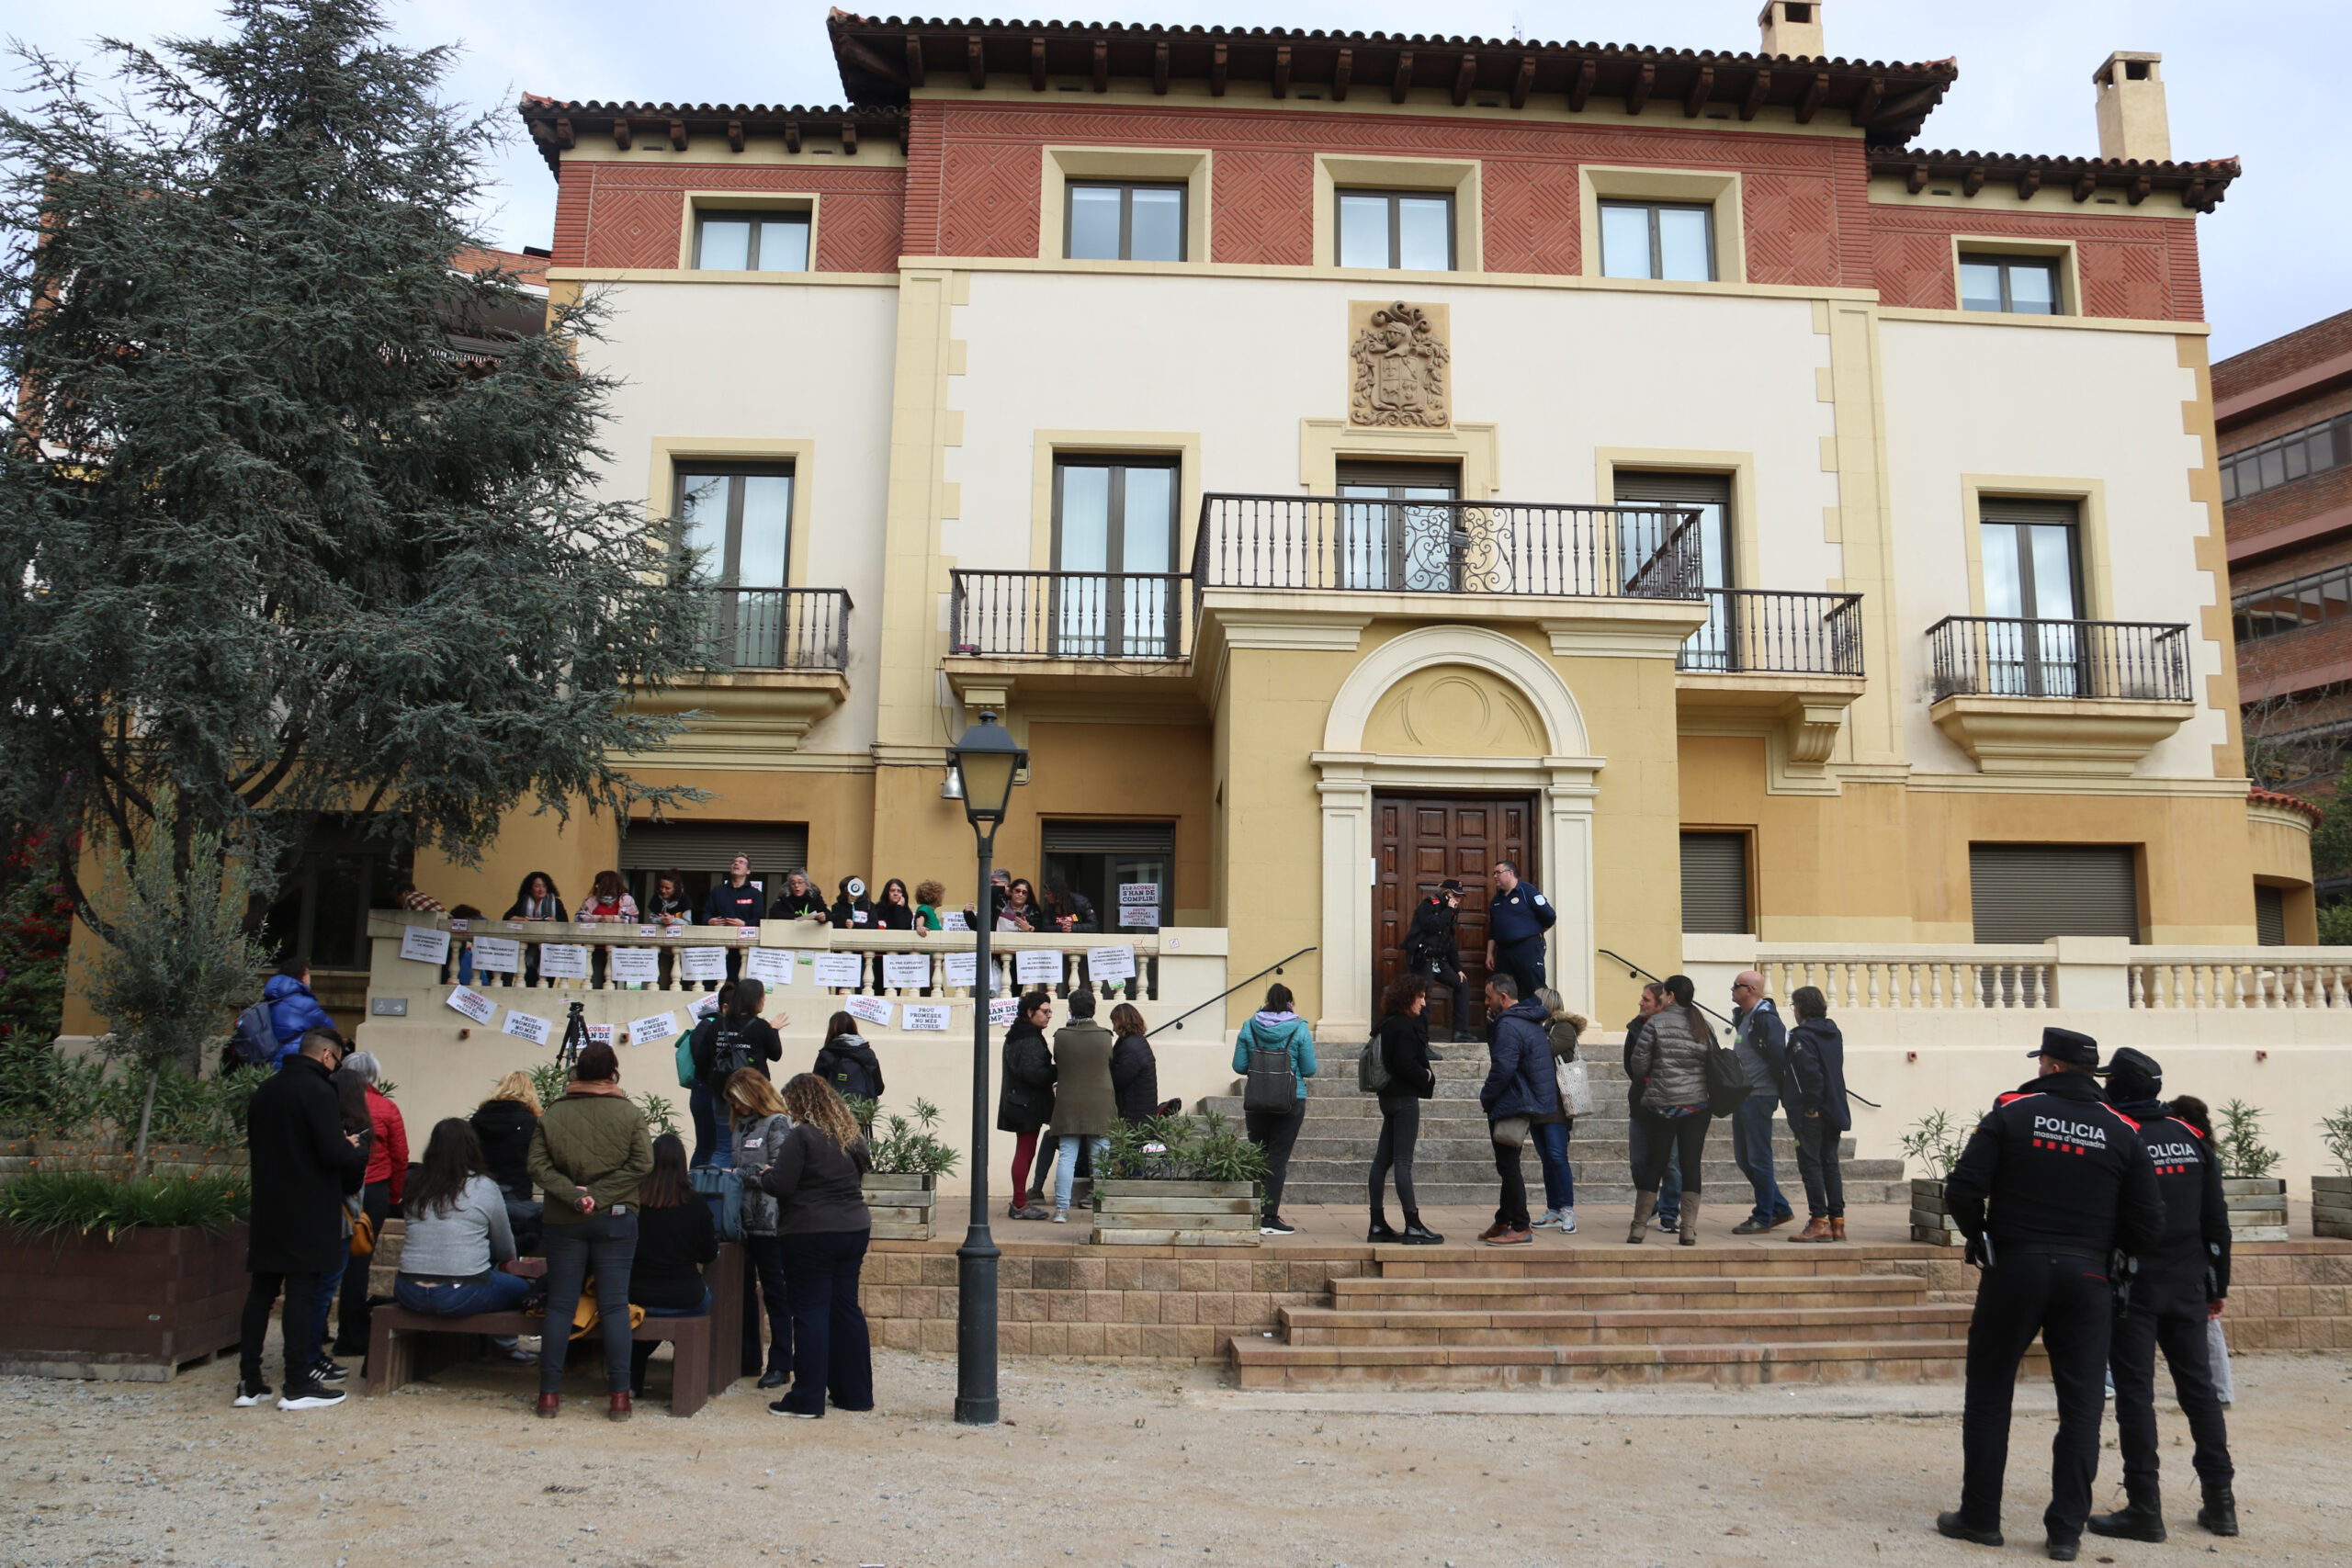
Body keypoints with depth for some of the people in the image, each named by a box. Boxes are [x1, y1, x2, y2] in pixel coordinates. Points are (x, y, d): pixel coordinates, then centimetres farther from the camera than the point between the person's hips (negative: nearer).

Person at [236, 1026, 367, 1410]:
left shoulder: (264, 1091, 11)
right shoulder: (318, 1091, -15)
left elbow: (255, 1144, 19)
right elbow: (334, 1154, -21)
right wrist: (357, 1150, 1)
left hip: (267, 1209, 7)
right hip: (308, 1213, -7)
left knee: (261, 1291, 11)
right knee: (301, 1292, -3)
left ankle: (249, 1383, 14)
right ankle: (297, 1387, 2)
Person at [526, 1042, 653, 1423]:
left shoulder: (553, 1115, 2)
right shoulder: (630, 1114, -2)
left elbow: (538, 1166, -6)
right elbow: (641, 1164, -9)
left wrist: (574, 1195, -11)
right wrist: (601, 1195, -8)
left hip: (563, 1221, 1)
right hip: (616, 1219, -1)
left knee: (559, 1305, 8)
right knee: (615, 1305, 1)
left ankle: (549, 1393, 11)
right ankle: (620, 1395, 1)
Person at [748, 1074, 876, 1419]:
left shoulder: (801, 1136, -13)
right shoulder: (850, 1136, 10)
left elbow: (780, 1186, -17)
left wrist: (765, 1173, 5)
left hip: (810, 1235, -7)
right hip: (854, 1229, 7)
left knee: (810, 1313, -2)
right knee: (846, 1309, 12)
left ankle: (807, 1399, 2)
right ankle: (856, 1393, 17)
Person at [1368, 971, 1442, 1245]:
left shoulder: (1390, 1023, 14)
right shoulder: (1403, 1026, -15)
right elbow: (1406, 1064, -21)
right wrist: (1427, 1077, -5)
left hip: (1390, 1096, 10)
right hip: (1405, 1098, -10)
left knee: (1383, 1159, 8)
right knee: (1403, 1161, -8)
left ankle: (1378, 1225, 12)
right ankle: (1413, 1227, -5)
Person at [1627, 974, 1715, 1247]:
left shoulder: (1655, 1023, -6)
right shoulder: (1704, 1026, 5)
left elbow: (1638, 1065, -6)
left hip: (1662, 1103, -2)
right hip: (1697, 1104, 2)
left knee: (1654, 1164, 5)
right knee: (1691, 1164, 5)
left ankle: (1639, 1227, 9)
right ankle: (1689, 1230, 3)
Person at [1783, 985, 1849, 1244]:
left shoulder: (1802, 1036, -13)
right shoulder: (1834, 1033, 12)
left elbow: (1810, 1071, -22)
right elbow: (1836, 1069, 17)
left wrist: (1811, 1106, -17)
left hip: (1811, 1114, -8)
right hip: (1835, 1110, 8)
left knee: (1810, 1164, -3)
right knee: (1829, 1164, 12)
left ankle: (1819, 1222, -4)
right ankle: (1837, 1222, 13)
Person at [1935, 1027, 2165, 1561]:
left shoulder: (2011, 1112, -6)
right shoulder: (2123, 1132, 1)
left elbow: (1963, 1190, -12)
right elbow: (2147, 1227, 0)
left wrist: (1980, 1238, 6)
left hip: (2013, 1270, -2)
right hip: (2086, 1277, 2)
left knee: (1989, 1393, 9)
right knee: (2081, 1403, 10)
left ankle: (1979, 1517, 14)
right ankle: (2066, 1529, 10)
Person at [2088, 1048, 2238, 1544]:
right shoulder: (2192, 1137, 6)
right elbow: (2216, 1218, 9)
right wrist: (2218, 1283, 15)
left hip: (2133, 1285, -5)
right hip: (2187, 1285, 5)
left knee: (2135, 1392, -1)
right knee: (2198, 1386, 13)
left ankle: (2145, 1507, 1)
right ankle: (2221, 1502, 17)